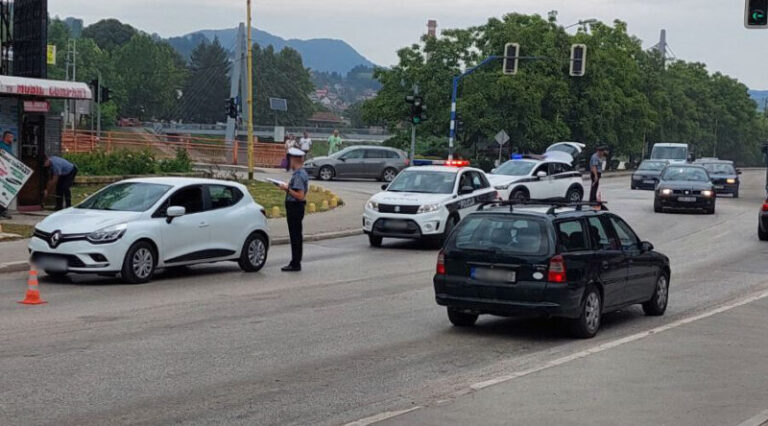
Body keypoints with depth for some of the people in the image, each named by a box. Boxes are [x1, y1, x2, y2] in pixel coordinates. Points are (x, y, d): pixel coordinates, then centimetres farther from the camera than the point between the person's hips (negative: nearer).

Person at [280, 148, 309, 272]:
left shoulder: (298, 175, -20)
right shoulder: (303, 173, 12)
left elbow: (300, 196, -25)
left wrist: (287, 189, -17)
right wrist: (288, 187, 15)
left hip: (295, 208, -10)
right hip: (297, 207, 10)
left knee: (295, 236, -5)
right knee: (296, 236, 14)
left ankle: (295, 264, -1)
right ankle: (295, 262, 21)